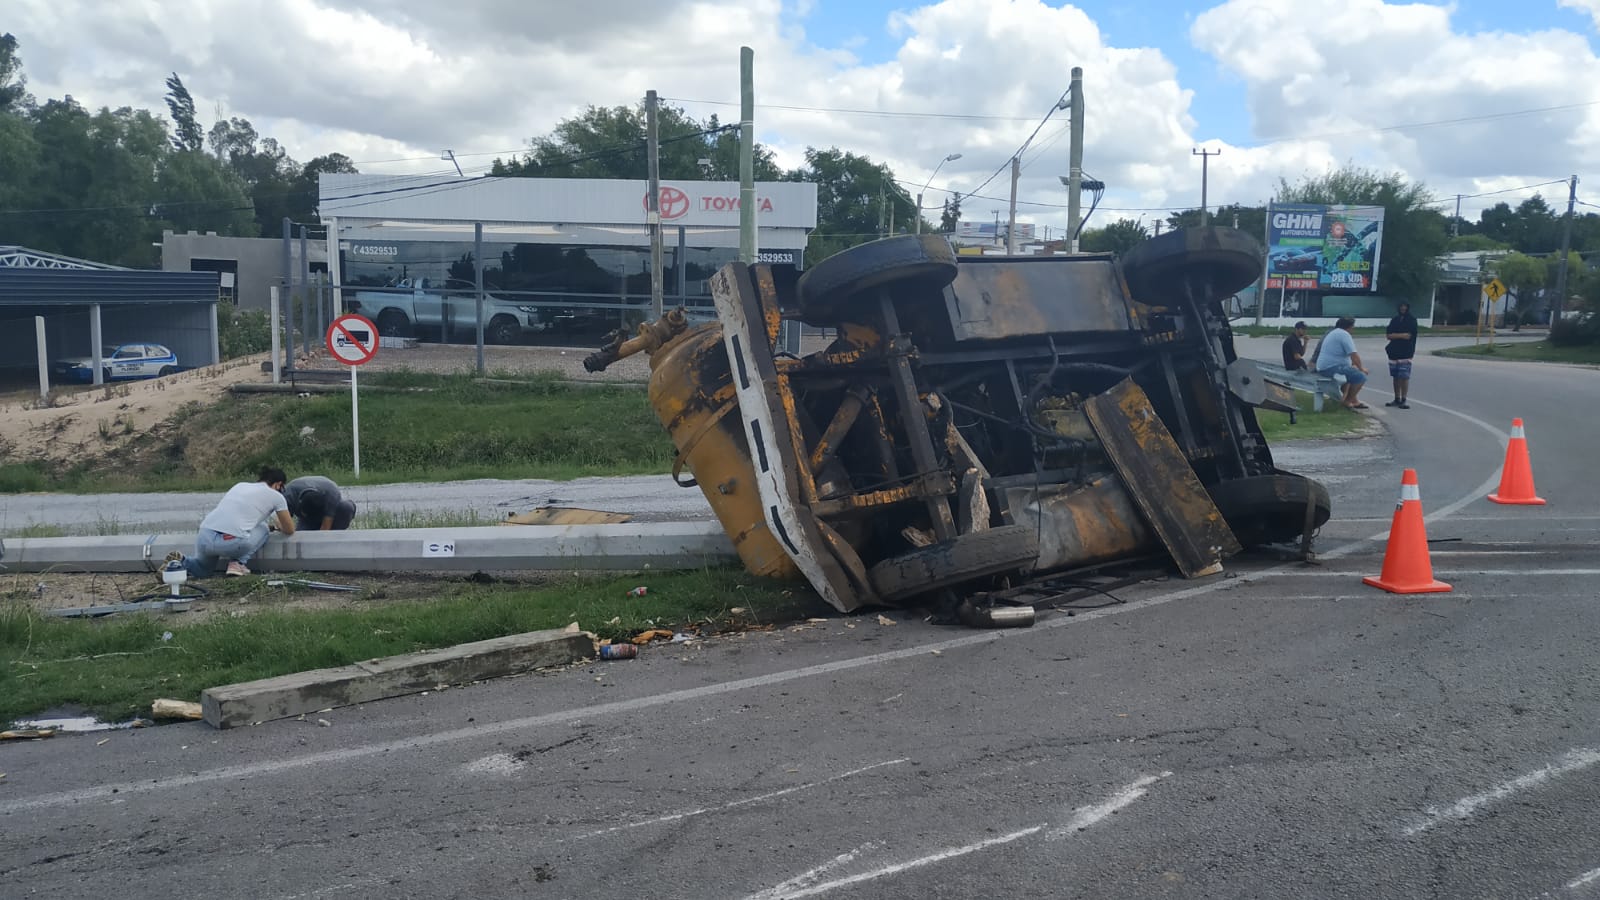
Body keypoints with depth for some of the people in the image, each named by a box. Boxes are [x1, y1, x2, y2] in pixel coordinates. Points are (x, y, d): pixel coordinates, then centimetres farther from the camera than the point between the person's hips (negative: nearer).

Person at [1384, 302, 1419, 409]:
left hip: (1405, 353, -5)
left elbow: (1408, 336, -11)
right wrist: (1401, 335, -9)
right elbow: (1388, 335, 3)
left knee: (1404, 377, -8)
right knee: (1396, 377, 8)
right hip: (1394, 352, 5)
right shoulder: (1394, 320, 12)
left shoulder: (1412, 320, -1)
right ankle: (1397, 399, 14)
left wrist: (1395, 335, -2)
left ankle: (1403, 400, -6)